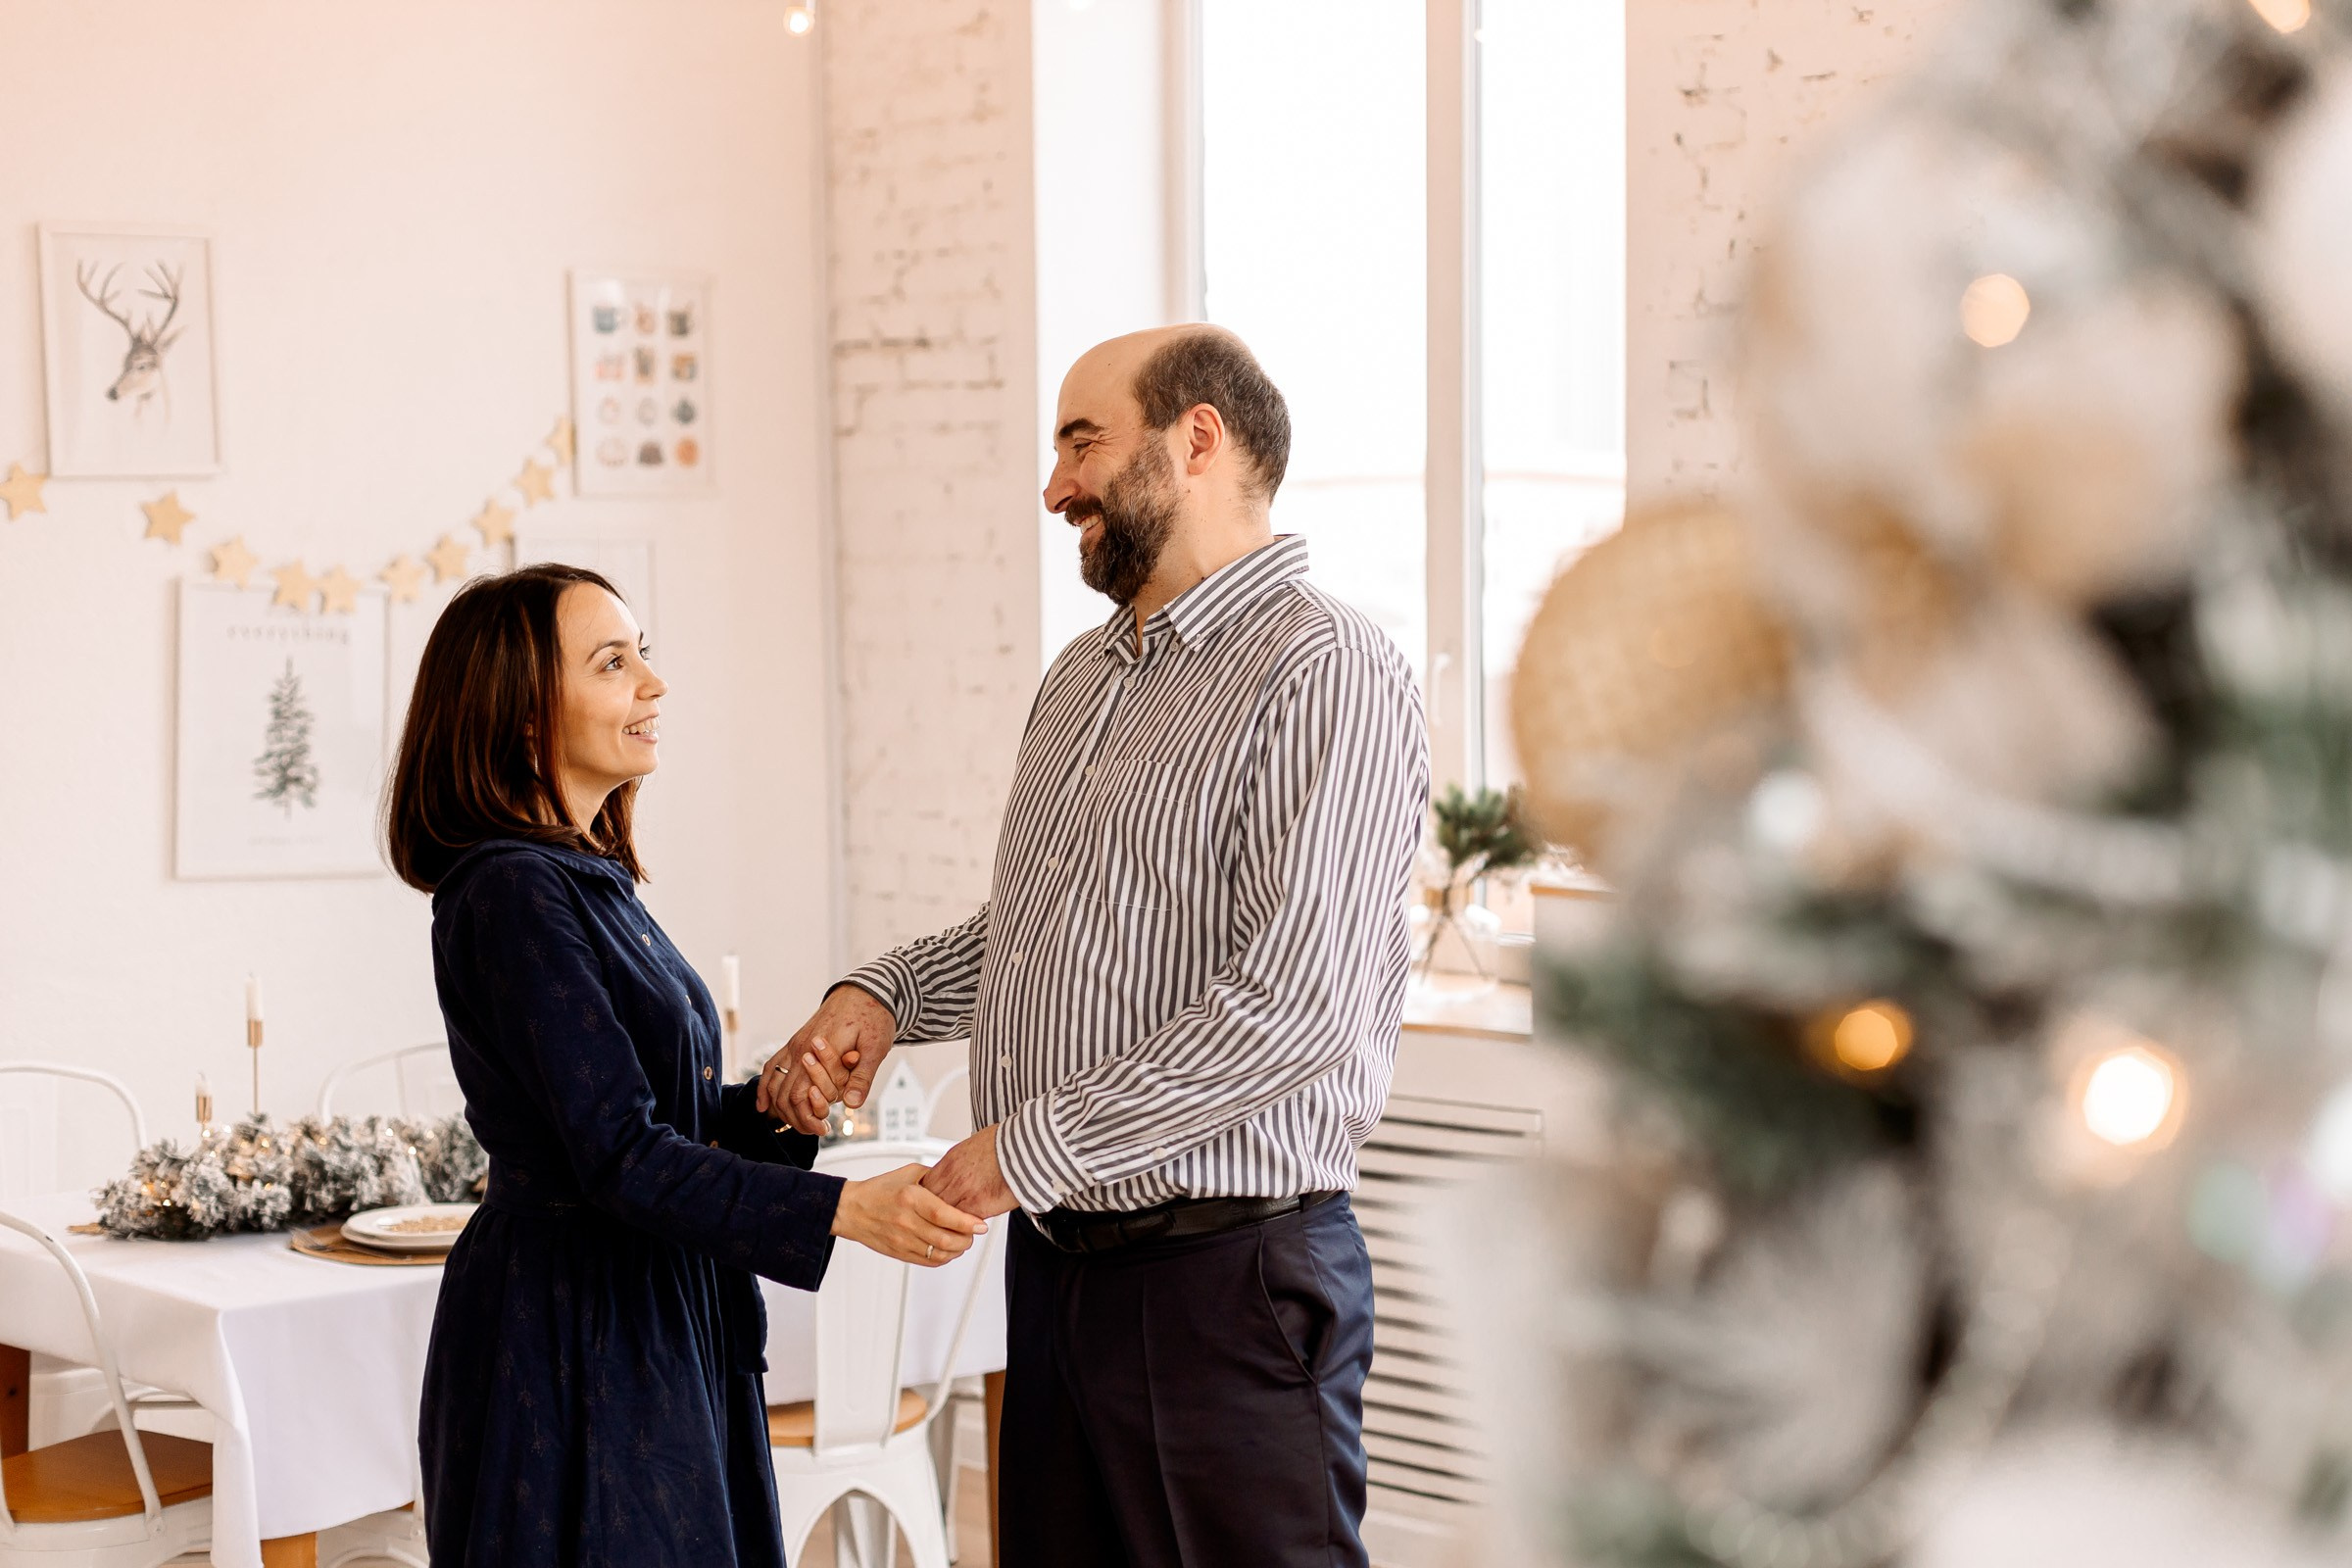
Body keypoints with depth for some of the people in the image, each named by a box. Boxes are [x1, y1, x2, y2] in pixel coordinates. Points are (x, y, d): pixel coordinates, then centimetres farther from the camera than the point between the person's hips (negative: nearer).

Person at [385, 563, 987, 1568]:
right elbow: (623, 1160, -23)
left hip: (657, 1333, 9)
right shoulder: (511, 892, -18)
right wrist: (848, 1209, -28)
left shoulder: (589, 880, 11)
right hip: (573, 1346, -9)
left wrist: (773, 1104, -4)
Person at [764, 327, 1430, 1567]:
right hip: (1056, 1265, 9)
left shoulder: (1323, 676, -14)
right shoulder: (1083, 676, 17)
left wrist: (1033, 1149, -18)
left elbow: (1291, 1007, -22)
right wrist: (882, 994, 7)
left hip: (1227, 1275, -8)